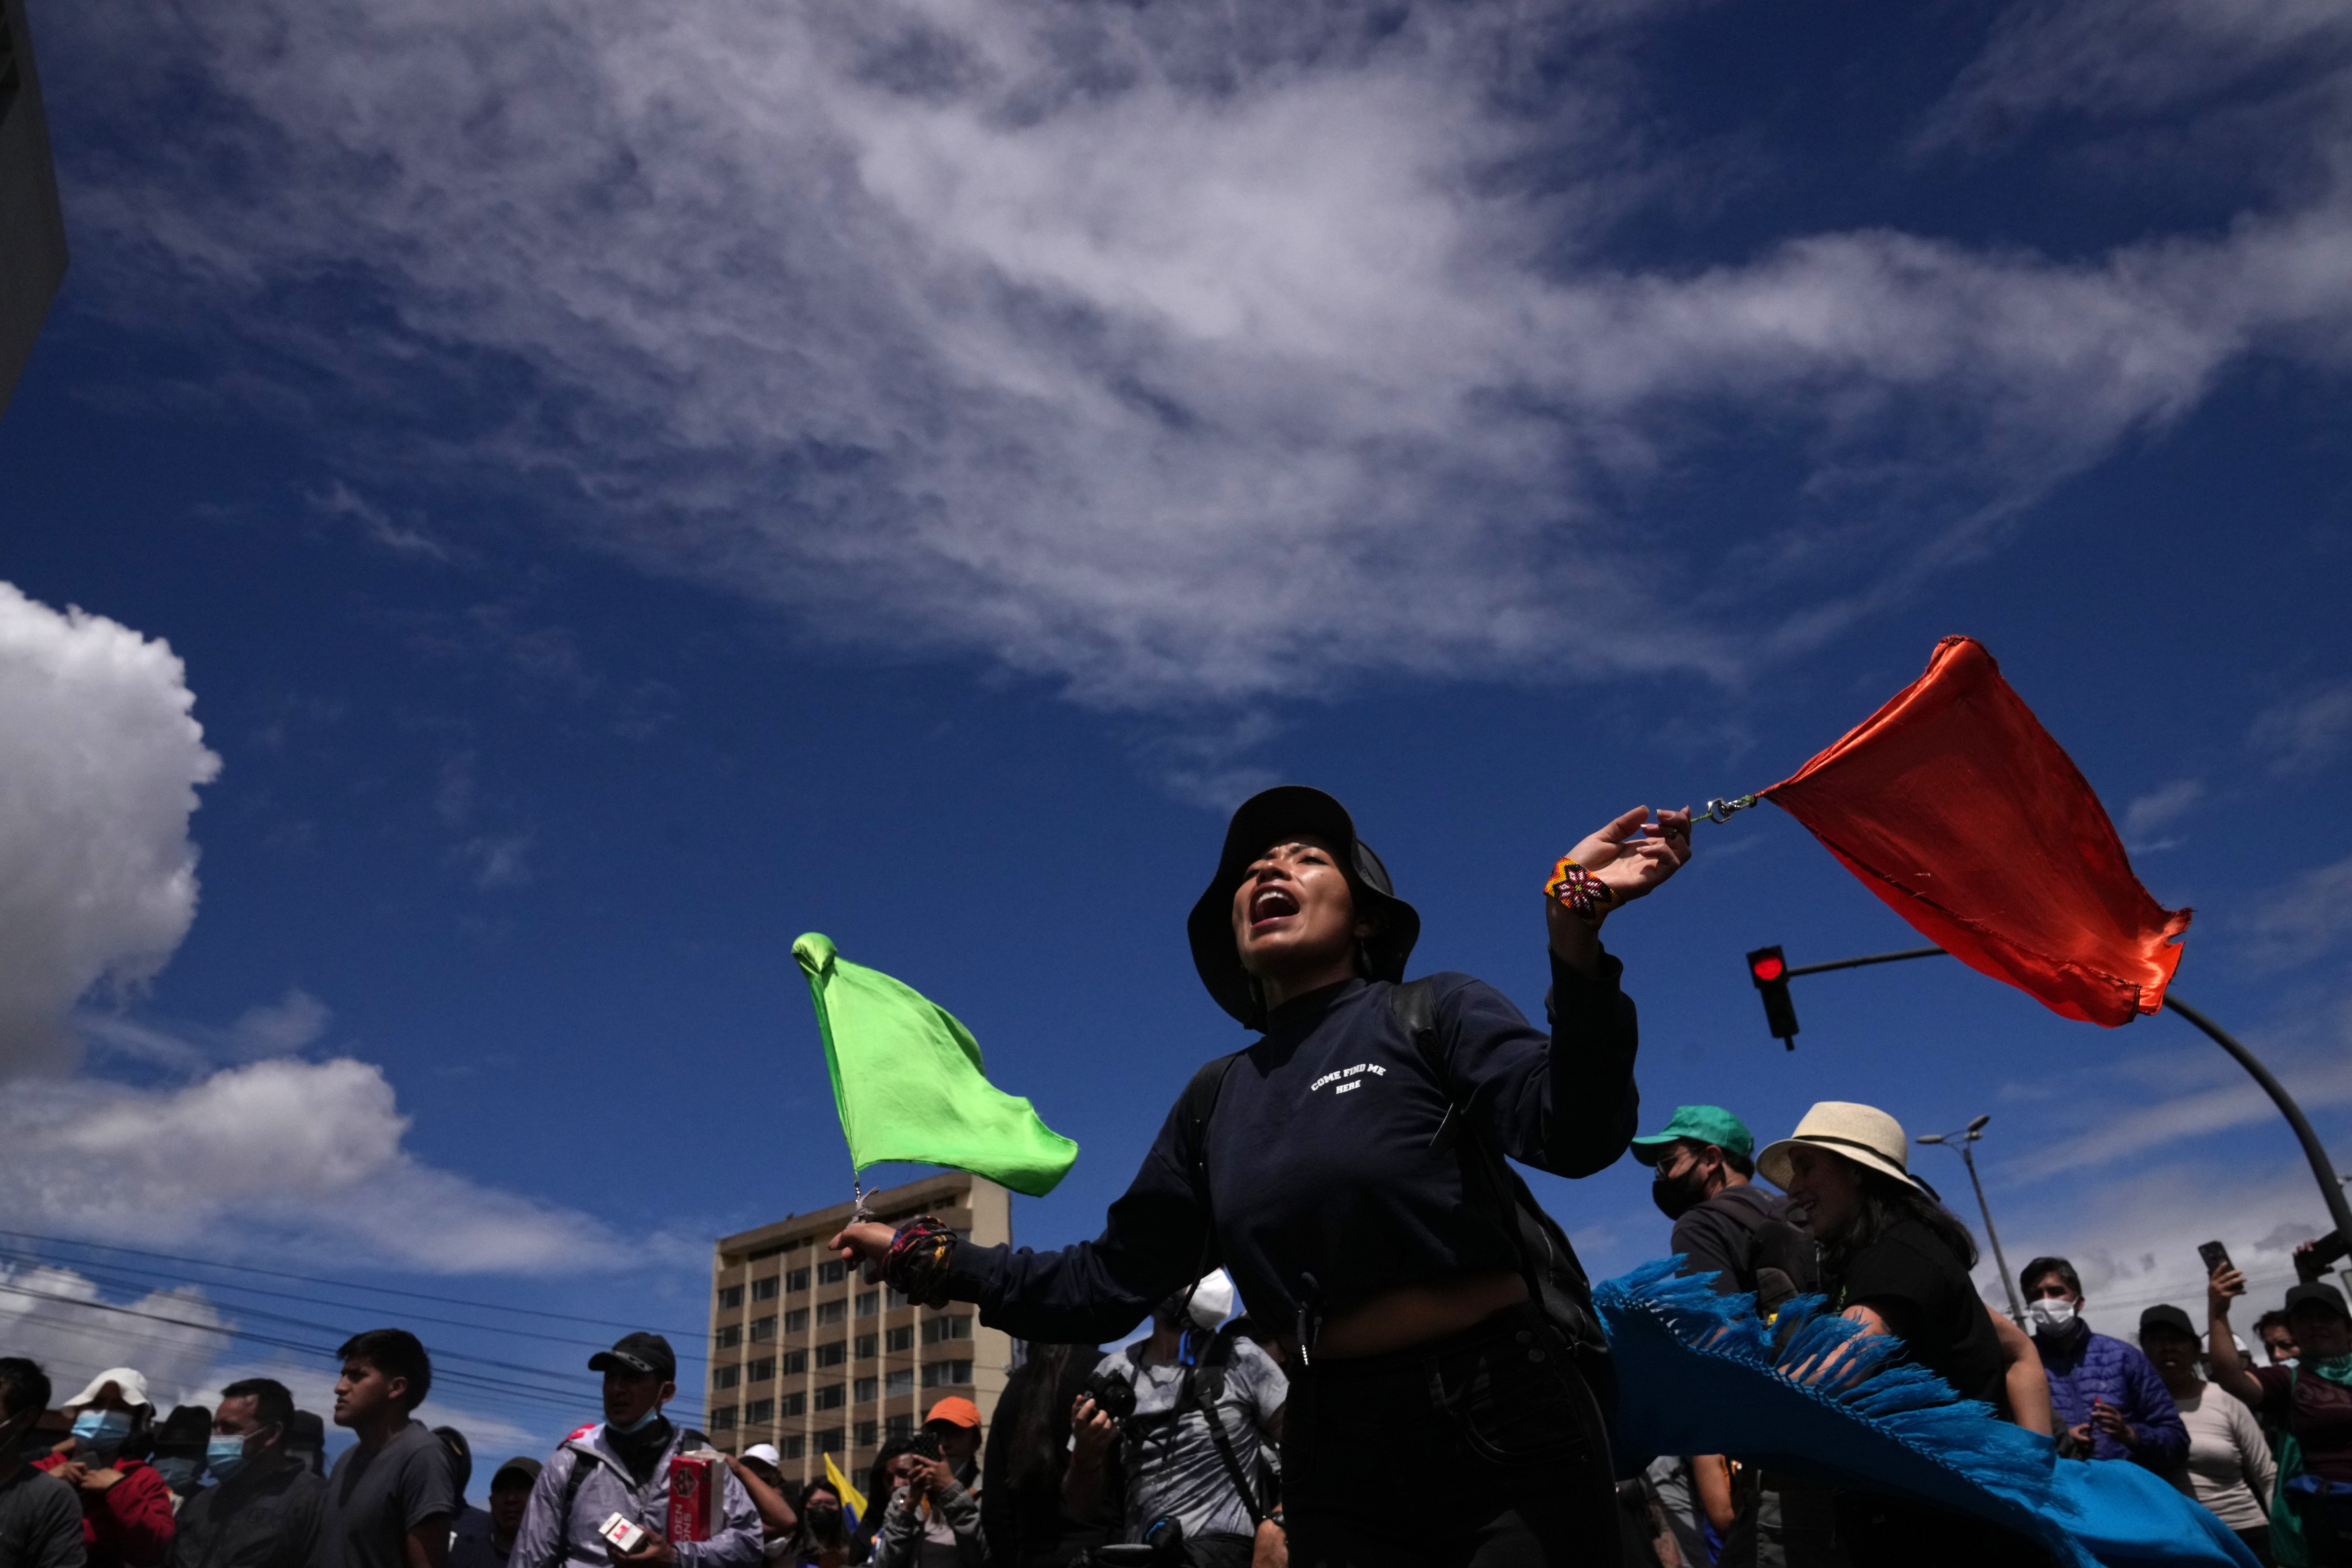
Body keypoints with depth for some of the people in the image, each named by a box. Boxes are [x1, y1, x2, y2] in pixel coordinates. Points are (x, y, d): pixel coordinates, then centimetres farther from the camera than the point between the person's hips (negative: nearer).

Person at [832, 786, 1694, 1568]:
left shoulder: (1430, 1013, -2)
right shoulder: (1216, 1099, 10)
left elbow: (1574, 1132, -20)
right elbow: (1112, 1280, 13)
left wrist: (1574, 924, -34)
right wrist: (931, 1260, 6)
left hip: (1507, 1421, -4)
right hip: (1339, 1450, 4)